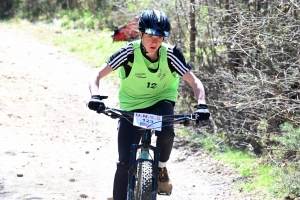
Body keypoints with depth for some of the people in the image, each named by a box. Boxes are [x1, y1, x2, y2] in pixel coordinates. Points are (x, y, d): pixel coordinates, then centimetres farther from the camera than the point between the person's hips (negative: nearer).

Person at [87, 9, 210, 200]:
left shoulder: (170, 54, -19)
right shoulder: (129, 52, -22)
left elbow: (195, 82, -19)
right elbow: (96, 77, -22)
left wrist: (201, 105, -37)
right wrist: (95, 96, -42)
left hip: (160, 101, 0)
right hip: (131, 106, 0)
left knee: (166, 131, -33)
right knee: (125, 162, -8)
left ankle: (162, 168, -3)